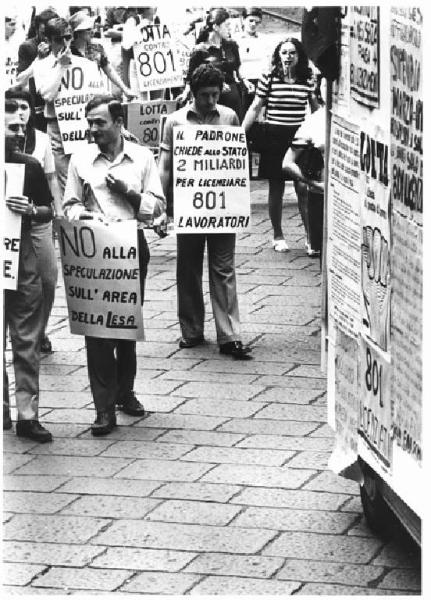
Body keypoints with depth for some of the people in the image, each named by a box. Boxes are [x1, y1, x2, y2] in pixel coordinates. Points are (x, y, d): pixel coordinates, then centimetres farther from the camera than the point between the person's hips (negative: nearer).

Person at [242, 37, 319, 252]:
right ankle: (277, 236, 19)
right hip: (275, 138, -1)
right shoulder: (269, 78, -2)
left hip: (300, 137, 1)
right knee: (276, 188, 6)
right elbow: (255, 108, 2)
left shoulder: (307, 79, 3)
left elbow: (316, 109, 12)